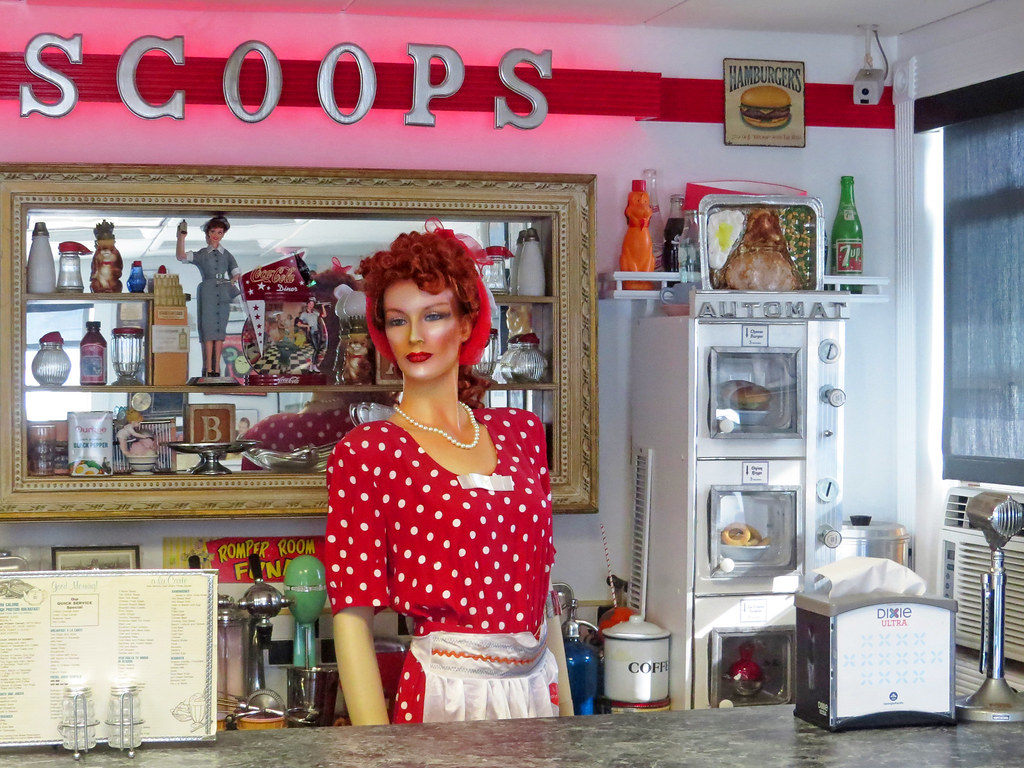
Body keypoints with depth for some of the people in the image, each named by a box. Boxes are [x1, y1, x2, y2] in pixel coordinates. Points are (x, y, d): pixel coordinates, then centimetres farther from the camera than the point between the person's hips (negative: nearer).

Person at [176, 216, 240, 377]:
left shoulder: (227, 255, 16)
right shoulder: (201, 254, 9)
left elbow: (236, 273, 9)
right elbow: (181, 256, -5)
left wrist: (232, 282, -12)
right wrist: (181, 236, -15)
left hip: (223, 293, 2)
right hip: (207, 292, -2)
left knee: (220, 330, 1)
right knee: (208, 329, -7)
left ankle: (217, 368, 2)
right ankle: (208, 368, -8)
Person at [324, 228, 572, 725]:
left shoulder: (521, 432, 7)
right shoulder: (365, 454, -7)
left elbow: (539, 584, 12)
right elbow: (352, 615, -10)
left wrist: (566, 708, 10)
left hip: (536, 688, 5)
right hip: (445, 697, -5)